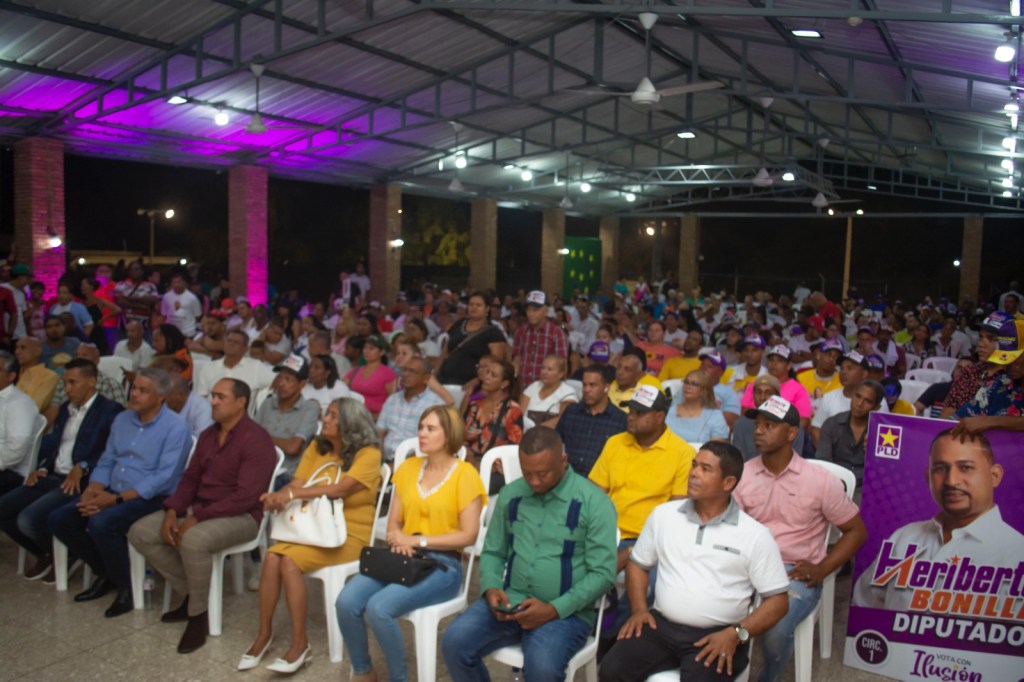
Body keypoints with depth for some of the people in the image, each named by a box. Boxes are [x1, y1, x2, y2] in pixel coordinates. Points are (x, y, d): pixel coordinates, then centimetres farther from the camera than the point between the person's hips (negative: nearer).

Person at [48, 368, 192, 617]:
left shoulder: (175, 427, -13)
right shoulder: (122, 419, 11)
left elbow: (164, 477, -20)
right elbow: (106, 462, 13)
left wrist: (116, 499, -22)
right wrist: (92, 491, -8)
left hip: (151, 498, -8)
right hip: (113, 492, 8)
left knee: (101, 523, -31)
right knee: (59, 519, -4)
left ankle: (127, 585, -6)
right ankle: (105, 572, 14)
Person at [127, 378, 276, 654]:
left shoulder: (256, 440, -18)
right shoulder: (208, 435, 10)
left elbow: (245, 497, -24)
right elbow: (190, 478, 13)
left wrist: (197, 518, -25)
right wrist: (172, 510, -6)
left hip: (240, 516, -9)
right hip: (199, 509, 9)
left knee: (194, 540, -36)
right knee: (140, 532, -3)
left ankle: (198, 615, -13)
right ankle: (190, 593, 7)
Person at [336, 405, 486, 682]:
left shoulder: (464, 474, -5)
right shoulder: (408, 467, 12)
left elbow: (468, 534, -10)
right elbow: (393, 522, 14)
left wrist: (418, 540, -13)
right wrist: (400, 541, -9)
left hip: (442, 564, -5)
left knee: (378, 607, -28)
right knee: (346, 601, -19)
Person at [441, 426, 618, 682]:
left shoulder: (594, 502, -7)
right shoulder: (510, 494, 8)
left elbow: (602, 573, -9)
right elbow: (492, 552, 15)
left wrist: (554, 609, -19)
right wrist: (490, 588, -7)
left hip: (566, 611, -4)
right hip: (510, 602, 5)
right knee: (455, 641, -17)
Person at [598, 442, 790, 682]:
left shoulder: (755, 535, -1)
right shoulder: (663, 514, 8)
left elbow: (777, 601, 0)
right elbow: (638, 563, 18)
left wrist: (736, 633, -13)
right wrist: (639, 608, 1)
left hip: (716, 636, -2)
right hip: (661, 626, 3)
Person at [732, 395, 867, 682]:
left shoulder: (821, 481, -6)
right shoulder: (742, 474, 2)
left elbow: (856, 530, 3)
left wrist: (822, 569, -8)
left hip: (796, 574, -2)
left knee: (775, 630, -30)